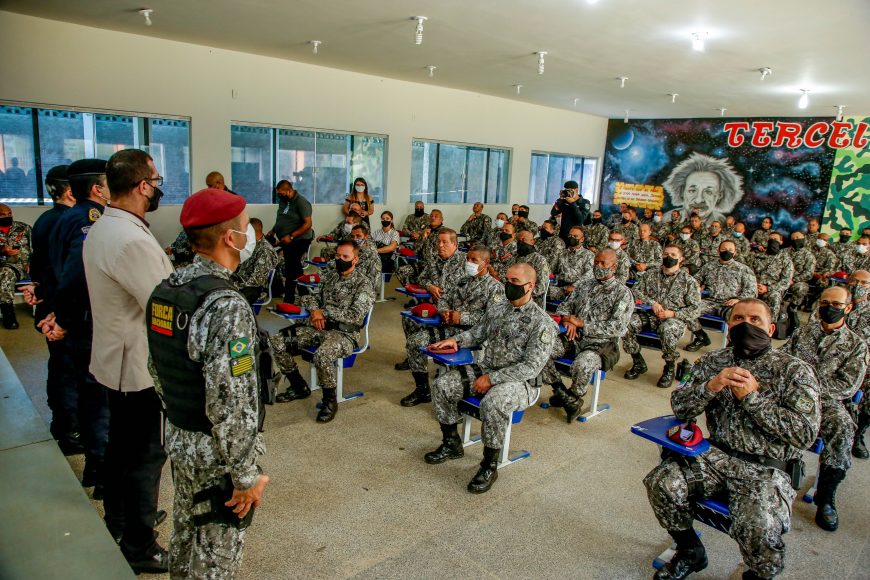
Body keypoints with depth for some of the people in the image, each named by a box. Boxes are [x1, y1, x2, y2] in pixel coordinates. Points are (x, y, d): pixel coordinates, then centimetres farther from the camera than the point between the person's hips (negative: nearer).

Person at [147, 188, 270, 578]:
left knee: (186, 534, 27)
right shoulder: (227, 306, -29)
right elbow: (229, 405, -29)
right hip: (215, 453, -8)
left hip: (178, 439, 8)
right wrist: (247, 475, -19)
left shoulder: (166, 288, -1)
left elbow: (158, 369, 9)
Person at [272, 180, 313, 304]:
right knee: (295, 268, 17)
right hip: (287, 241, 8)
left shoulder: (301, 202, -17)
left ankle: (288, 300, 5)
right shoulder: (283, 200, 6)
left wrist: (291, 236, -25)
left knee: (291, 270, -4)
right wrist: (273, 231, 7)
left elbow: (308, 224, -21)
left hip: (298, 241, -8)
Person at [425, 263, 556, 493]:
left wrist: (491, 378, -21)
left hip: (520, 382, -7)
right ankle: (451, 444, 10)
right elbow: (476, 333, 24)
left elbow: (531, 367, -18)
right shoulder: (496, 310, 9)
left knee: (492, 403, -36)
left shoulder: (542, 323, -13)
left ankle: (490, 466, -14)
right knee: (442, 385, -9)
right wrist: (456, 340, 3)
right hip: (483, 370, 7)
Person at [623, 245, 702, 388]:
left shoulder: (688, 281, 0)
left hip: (675, 318, -4)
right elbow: (635, 290, 6)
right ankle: (638, 363, -3)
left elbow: (695, 310, -3)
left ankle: (670, 368, -11)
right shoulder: (651, 274, 11)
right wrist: (652, 303, -10)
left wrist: (672, 313, -17)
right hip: (649, 315, 4)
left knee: (667, 329, -40)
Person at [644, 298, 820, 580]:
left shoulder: (795, 371, -4)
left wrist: (752, 397, -18)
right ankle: (691, 553, 10)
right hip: (717, 456, 4)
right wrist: (711, 386, -17)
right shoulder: (713, 361, 7)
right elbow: (679, 407, 1)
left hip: (768, 469, -3)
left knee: (757, 527, -29)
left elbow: (805, 434, -14)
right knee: (662, 483, -18)